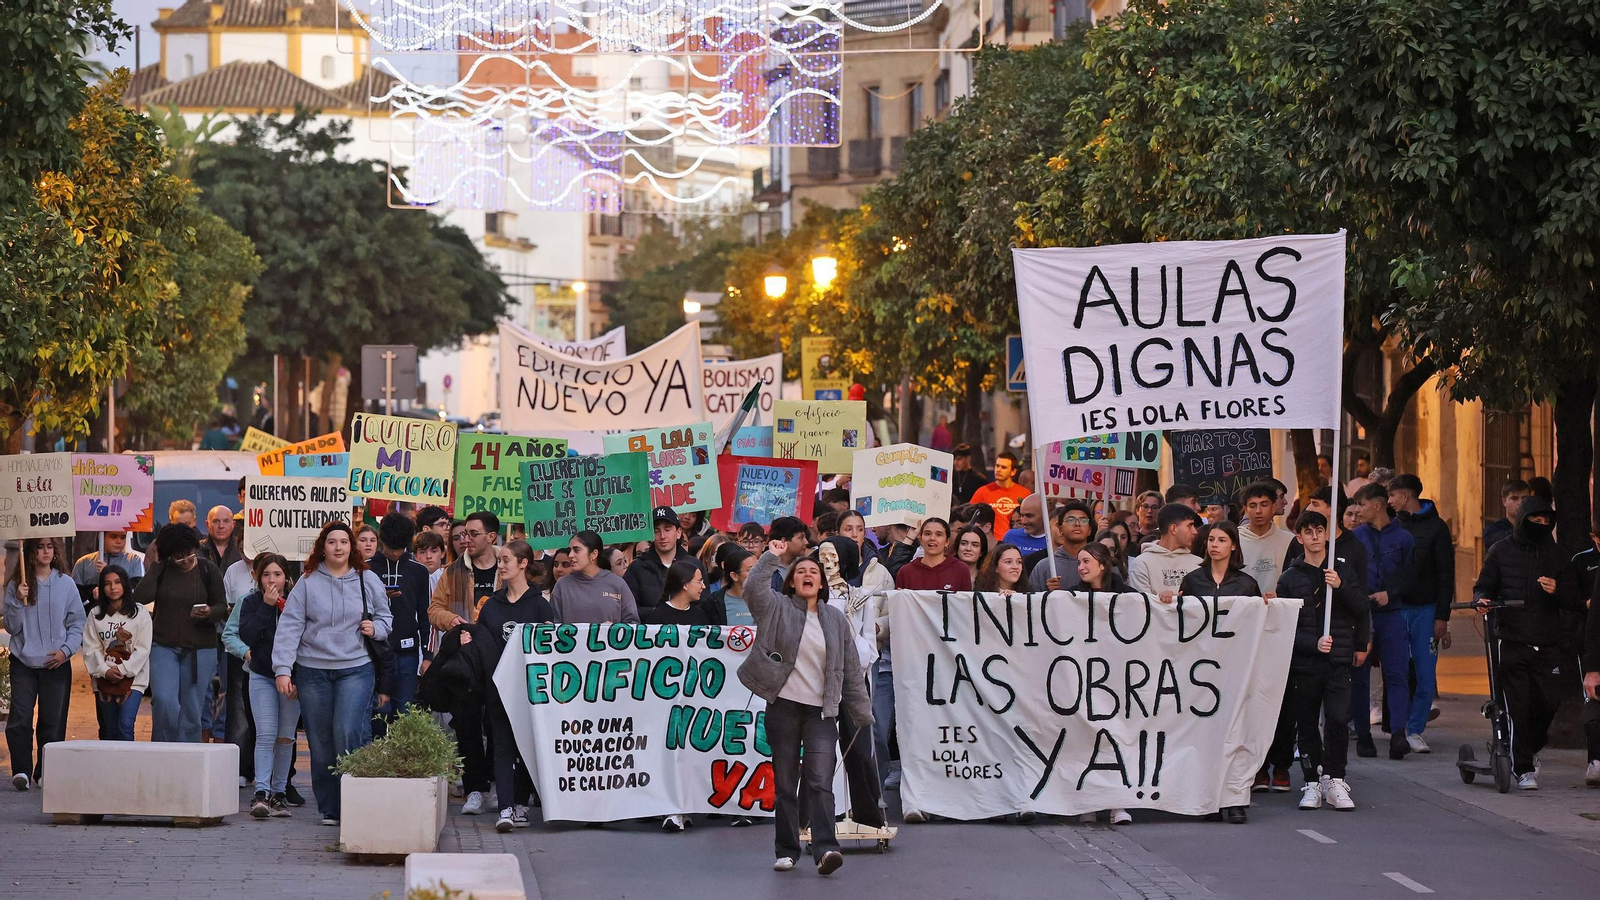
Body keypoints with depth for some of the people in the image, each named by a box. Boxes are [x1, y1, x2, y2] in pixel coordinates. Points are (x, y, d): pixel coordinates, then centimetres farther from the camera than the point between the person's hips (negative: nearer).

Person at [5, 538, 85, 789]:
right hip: (23, 662, 0)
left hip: (56, 664, 0)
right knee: (20, 719, -9)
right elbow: (12, 626, 3)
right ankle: (21, 770, -5)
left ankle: (46, 772, 12)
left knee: (53, 721, 2)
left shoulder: (65, 584, 4)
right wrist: (18, 601, -12)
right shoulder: (16, 585, 4)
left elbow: (77, 622, 6)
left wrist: (66, 650, -7)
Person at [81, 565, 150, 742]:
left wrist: (123, 669, -14)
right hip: (104, 681, 3)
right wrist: (105, 670, -13)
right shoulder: (96, 616, 7)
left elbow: (143, 648, -4)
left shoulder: (139, 613, 1)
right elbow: (91, 649, 2)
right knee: (108, 730, 8)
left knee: (125, 725, -17)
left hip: (133, 679, -3)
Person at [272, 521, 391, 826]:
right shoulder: (307, 582, 3)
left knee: (348, 733, -17)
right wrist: (282, 669, -10)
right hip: (313, 671, 1)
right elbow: (290, 626, -2)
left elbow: (386, 618, 18)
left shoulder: (367, 580, 6)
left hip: (356, 667, -1)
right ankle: (329, 809, 15)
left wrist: (376, 628, -6)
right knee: (320, 742, 4)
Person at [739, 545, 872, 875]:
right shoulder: (778, 608, 5)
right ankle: (786, 851, 11)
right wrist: (770, 558, -21)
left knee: (820, 781, -12)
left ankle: (825, 849, -21)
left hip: (821, 711, 1)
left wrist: (863, 715, 14)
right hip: (783, 707, 0)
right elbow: (754, 589, -17)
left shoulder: (836, 619, 11)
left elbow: (851, 671, 13)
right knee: (785, 783, 4)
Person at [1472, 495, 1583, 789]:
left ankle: (1529, 750, 26)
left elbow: (1578, 602, 9)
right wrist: (1483, 598, -10)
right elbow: (1485, 585, 14)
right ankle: (1523, 769, 2)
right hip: (1512, 641, -2)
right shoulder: (1502, 551, 8)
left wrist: (1558, 590, -11)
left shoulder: (1556, 555, 10)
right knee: (1519, 708, -6)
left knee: (1547, 704, -2)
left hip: (1549, 644, 2)